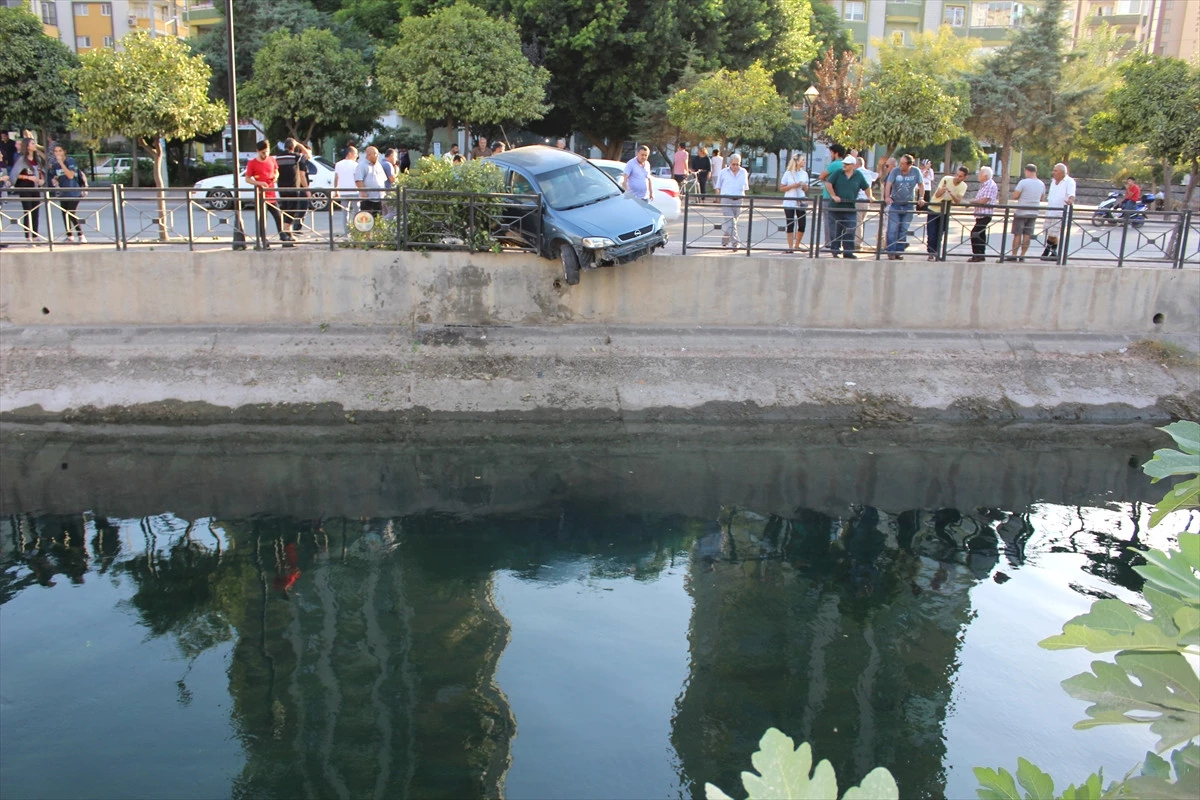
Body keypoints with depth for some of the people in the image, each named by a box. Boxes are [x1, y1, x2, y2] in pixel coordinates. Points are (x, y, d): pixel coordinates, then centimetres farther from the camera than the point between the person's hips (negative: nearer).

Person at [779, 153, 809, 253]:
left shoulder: (804, 173, 8)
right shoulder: (788, 173, -3)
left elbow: (806, 188, 17)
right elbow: (782, 187, -2)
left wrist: (804, 186, -6)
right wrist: (793, 186, -14)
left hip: (801, 202, 4)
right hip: (789, 202, -4)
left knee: (802, 224, 2)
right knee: (790, 225, -2)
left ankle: (797, 245, 18)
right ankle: (790, 247, 4)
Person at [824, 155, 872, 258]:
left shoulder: (859, 175, 7)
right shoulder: (837, 173, 2)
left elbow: (866, 187, 16)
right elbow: (828, 183, -3)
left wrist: (870, 197, 3)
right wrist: (833, 196, -11)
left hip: (850, 208, 0)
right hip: (836, 207, 0)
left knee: (850, 231, -7)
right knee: (836, 230, 7)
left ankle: (848, 252, -5)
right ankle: (835, 250, 18)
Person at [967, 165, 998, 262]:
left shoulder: (991, 185, -16)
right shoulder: (984, 185, 16)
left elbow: (984, 201, -21)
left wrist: (973, 201, -7)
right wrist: (973, 201, 2)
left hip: (985, 215, -10)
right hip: (980, 214, 10)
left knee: (975, 233, -13)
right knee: (981, 234, 14)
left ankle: (977, 255, -11)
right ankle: (981, 255, 20)